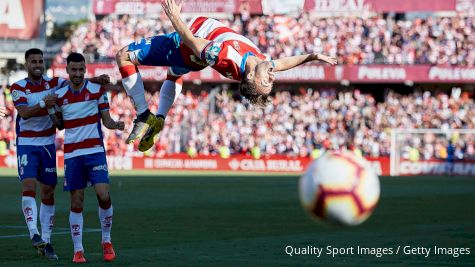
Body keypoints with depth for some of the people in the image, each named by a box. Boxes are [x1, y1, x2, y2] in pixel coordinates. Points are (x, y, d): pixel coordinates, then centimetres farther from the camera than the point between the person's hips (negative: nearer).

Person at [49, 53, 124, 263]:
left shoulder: (97, 90, 1)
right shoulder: (59, 95, 7)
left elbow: (106, 119, 2)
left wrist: (115, 125, -19)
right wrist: (51, 114, -2)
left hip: (95, 151, -2)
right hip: (72, 153, 2)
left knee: (103, 195, -14)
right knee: (76, 203, 1)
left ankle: (106, 241, 6)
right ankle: (78, 250, 7)